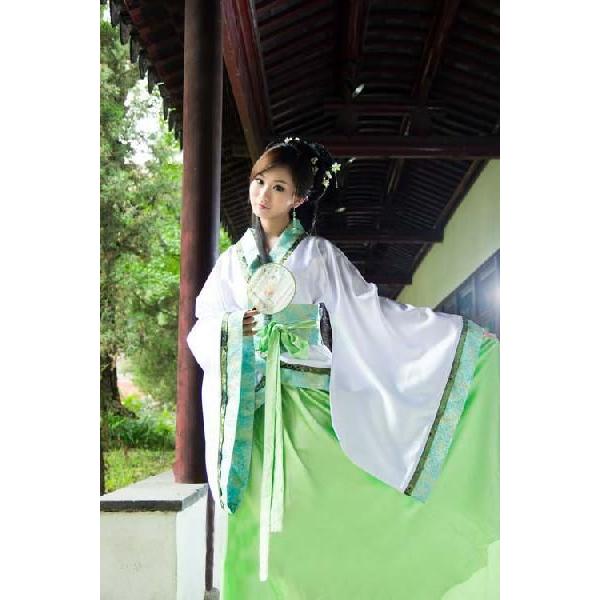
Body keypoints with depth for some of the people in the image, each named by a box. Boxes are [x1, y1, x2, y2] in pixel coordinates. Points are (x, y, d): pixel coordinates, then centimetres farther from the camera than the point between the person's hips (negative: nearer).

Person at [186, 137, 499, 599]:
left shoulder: (318, 254, 4)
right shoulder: (233, 260, 13)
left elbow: (370, 311, -3)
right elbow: (200, 331, 10)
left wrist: (463, 332, -10)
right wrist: (235, 329, -13)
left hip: (308, 402, -2)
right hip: (249, 405, 2)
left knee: (311, 513, -5)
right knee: (254, 516, -2)